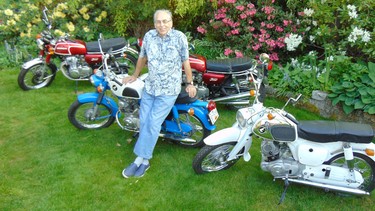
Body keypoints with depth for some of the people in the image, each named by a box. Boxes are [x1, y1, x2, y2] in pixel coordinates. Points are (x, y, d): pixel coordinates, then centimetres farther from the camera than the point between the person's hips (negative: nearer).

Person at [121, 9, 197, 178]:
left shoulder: (179, 37, -10)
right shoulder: (149, 36, 0)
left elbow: (185, 62, -2)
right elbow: (142, 57, 15)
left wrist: (190, 83, 4)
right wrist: (135, 76, 25)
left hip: (168, 90, -4)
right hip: (150, 86, 5)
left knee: (152, 124, -8)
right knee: (144, 122, 3)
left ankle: (140, 159, 4)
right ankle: (145, 160, 17)